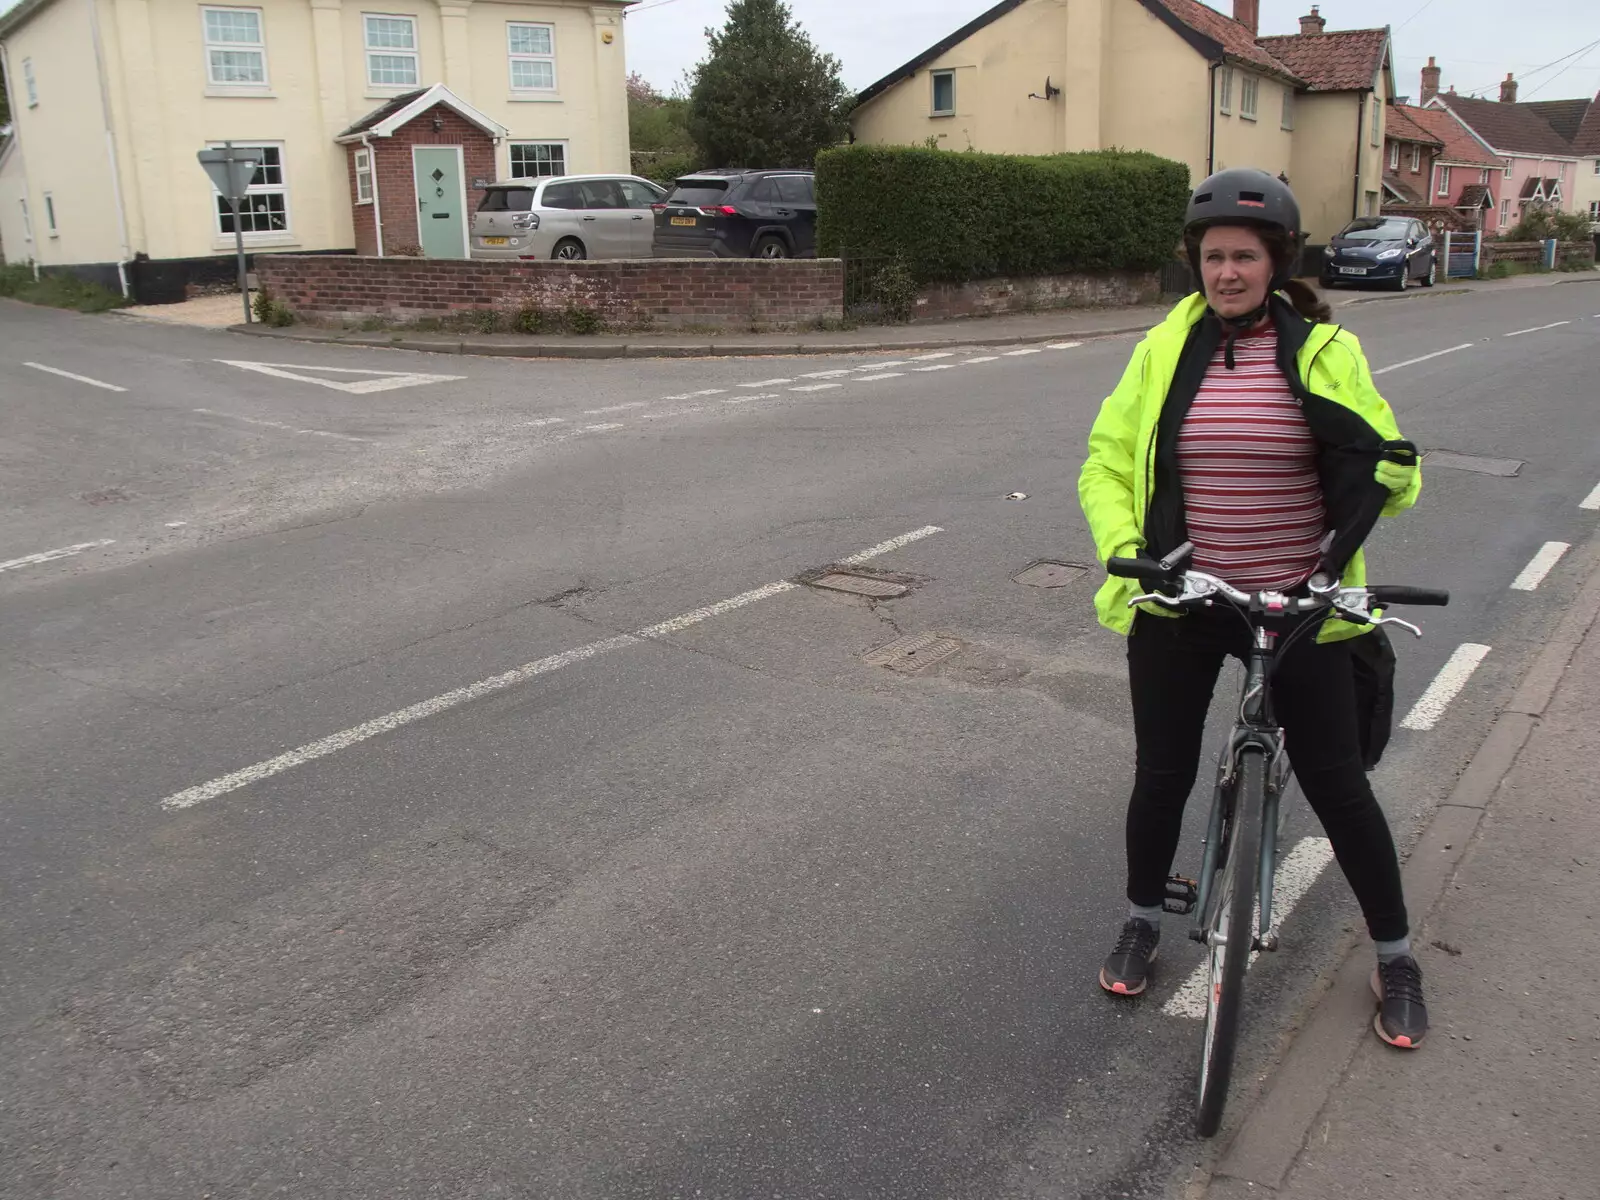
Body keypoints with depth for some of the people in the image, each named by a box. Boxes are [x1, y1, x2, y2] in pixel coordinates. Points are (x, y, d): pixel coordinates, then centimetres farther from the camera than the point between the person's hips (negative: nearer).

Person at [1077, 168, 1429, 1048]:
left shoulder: (1325, 353, -3)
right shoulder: (1165, 350, 0)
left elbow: (1392, 477, -2)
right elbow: (1106, 465, 3)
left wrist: (1377, 462, -23)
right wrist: (1125, 552, -12)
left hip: (1298, 609, -1)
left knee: (1336, 783, 7)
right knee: (1162, 776, 11)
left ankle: (1395, 956, 27)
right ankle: (1142, 921, 36)